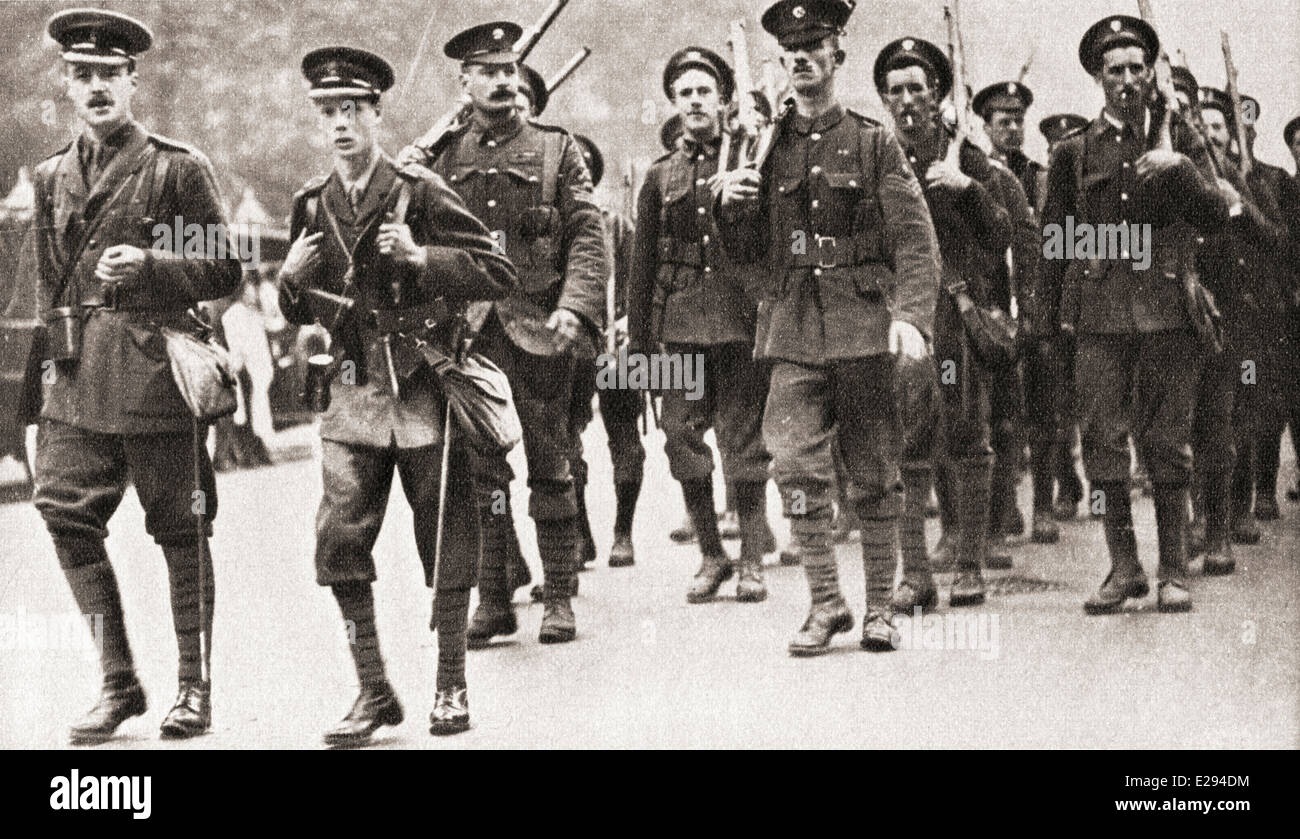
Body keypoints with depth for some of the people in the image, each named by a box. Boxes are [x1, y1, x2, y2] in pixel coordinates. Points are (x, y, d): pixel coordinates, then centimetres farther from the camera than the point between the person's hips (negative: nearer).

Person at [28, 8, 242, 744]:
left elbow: (227, 272, -3)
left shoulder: (179, 167, -1)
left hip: (158, 370, -5)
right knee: (66, 511, -5)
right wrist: (55, 351, 17)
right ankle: (119, 681, 6)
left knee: (180, 529, 2)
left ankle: (196, 688, 12)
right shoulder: (53, 177, 14)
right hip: (80, 378, 5)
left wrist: (150, 265, -18)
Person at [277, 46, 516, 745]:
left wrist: (421, 256, -21)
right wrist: (292, 279, -3)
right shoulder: (312, 205, 8)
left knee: (445, 542, 4)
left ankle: (451, 686, 19)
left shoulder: (420, 191, -6)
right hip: (354, 395, 4)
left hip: (425, 391, -3)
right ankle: (373, 691, 8)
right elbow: (301, 312, 19)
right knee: (339, 541, -5)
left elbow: (499, 276, -9)